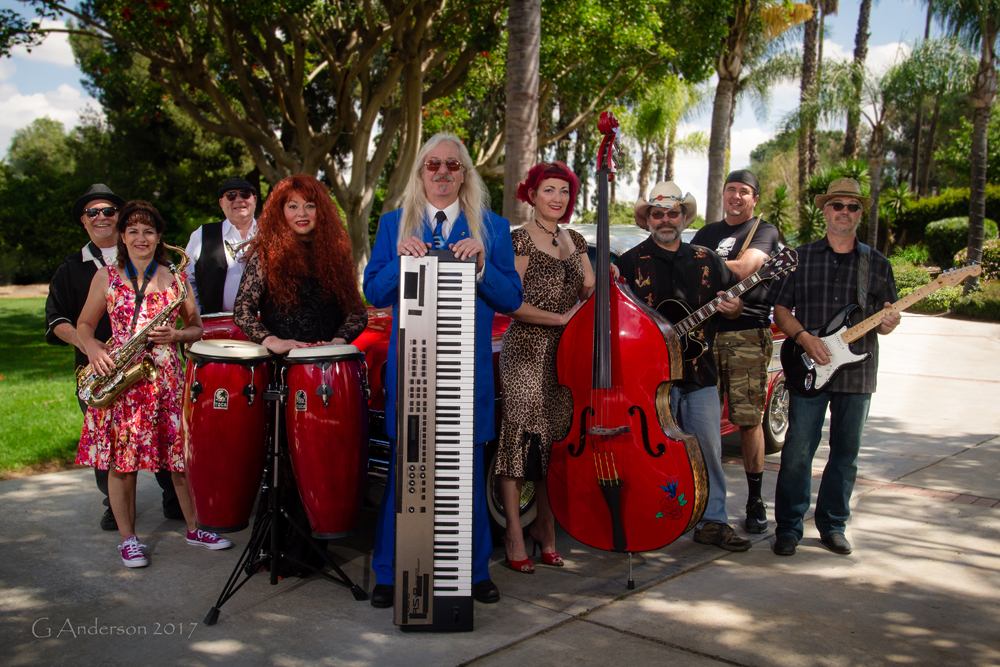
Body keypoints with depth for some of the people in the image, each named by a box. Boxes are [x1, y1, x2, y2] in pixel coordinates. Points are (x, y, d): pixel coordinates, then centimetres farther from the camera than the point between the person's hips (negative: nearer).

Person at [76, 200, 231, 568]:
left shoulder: (176, 279, 8)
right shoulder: (106, 277, 8)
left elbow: (196, 328, 13)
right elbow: (84, 323, 14)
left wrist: (175, 335, -8)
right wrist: (92, 348, -6)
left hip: (166, 376, 0)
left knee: (182, 454, 2)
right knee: (121, 459, 3)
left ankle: (194, 527, 19)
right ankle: (128, 538, 17)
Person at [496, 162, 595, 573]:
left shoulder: (574, 241, 14)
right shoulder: (520, 239, -5)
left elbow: (589, 293, 16)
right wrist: (560, 318, -13)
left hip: (566, 352, 6)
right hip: (527, 351, -6)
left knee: (558, 436, 7)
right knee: (521, 435, -3)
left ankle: (545, 524, 20)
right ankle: (514, 532, 7)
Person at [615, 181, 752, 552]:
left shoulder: (706, 261, 13)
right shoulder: (631, 263, 3)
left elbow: (734, 301, 15)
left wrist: (733, 308, -5)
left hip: (699, 372, 3)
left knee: (709, 449, 6)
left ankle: (712, 521, 18)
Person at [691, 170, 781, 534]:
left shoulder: (764, 231, 6)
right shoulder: (706, 233, 22)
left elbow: (744, 268, -11)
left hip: (747, 336, -4)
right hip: (705, 332, 4)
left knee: (749, 419, -3)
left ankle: (755, 501, 8)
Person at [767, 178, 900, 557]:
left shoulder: (877, 264, 10)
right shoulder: (800, 257, 5)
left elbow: (888, 318, 13)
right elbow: (780, 308, 3)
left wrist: (886, 323, -10)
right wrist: (804, 337, -12)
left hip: (858, 373, 2)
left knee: (846, 453, 9)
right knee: (798, 451, -3)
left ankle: (833, 525, 22)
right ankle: (788, 527, 8)